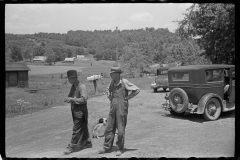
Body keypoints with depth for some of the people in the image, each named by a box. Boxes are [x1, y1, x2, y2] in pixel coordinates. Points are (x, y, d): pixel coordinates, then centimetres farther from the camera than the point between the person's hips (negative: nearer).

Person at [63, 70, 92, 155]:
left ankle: (72, 147, 2)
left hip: (80, 112, -8)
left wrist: (71, 99, -25)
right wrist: (68, 99, -6)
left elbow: (84, 99, -24)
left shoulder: (82, 87, -16)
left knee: (76, 129, -4)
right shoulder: (73, 87, 10)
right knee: (83, 128, 18)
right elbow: (70, 96, 18)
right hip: (74, 110, 8)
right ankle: (87, 143, 31)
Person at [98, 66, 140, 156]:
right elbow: (108, 90, 29)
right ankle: (107, 148, 18)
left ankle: (120, 149, 15)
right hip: (113, 108, 6)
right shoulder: (112, 82, 6)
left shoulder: (124, 82, -12)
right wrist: (109, 97, 13)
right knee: (109, 128, 8)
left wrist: (127, 98, -9)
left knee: (120, 130, 2)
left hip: (122, 109, -6)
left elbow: (137, 90, -10)